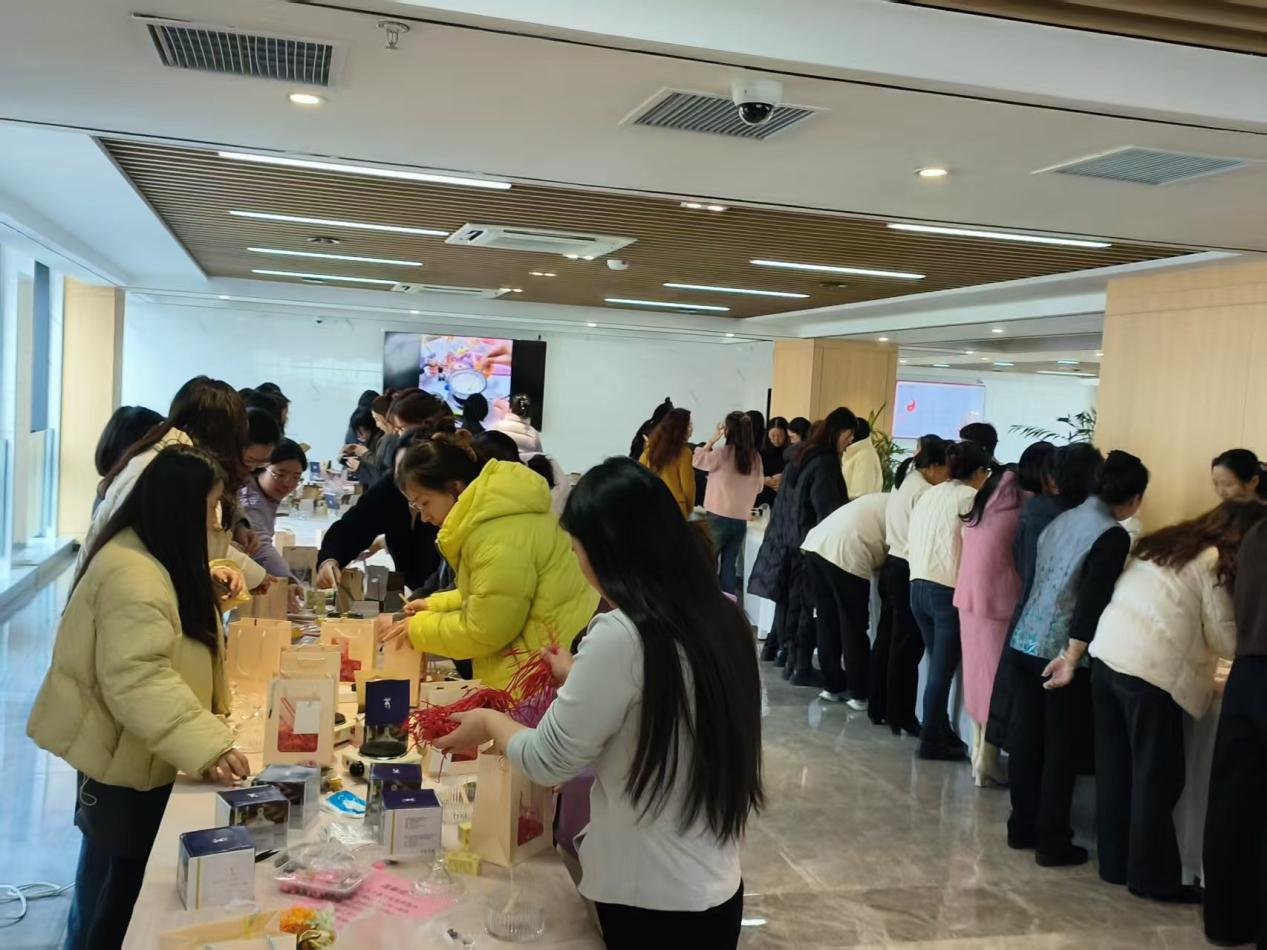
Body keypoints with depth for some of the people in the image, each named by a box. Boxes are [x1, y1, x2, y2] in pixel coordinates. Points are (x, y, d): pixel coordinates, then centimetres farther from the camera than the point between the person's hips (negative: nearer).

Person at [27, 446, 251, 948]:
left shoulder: (146, 554, 4)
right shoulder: (132, 573, -29)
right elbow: (139, 680, -37)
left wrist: (204, 583, 6)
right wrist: (206, 746, -44)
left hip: (131, 748, 10)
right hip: (124, 755, -10)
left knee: (110, 878, 25)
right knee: (119, 880, 8)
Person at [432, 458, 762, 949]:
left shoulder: (620, 635, -24)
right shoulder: (722, 617, -2)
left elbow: (547, 761, -15)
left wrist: (489, 722, 4)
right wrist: (581, 680, 23)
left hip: (650, 898, -7)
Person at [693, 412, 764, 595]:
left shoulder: (723, 453, -12)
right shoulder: (755, 457, 2)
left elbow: (697, 460, 3)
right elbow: (758, 487, 13)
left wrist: (713, 439, 5)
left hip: (719, 516, -4)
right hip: (741, 519, 4)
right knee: (729, 563, 10)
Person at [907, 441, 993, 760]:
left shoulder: (928, 495, 13)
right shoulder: (970, 497, -8)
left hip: (918, 586, 7)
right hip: (948, 590, -7)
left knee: (938, 665, 16)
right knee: (944, 669, 2)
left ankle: (942, 732, 23)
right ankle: (932, 740, 8)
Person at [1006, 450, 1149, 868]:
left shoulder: (1063, 519, 10)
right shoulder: (1113, 535, -12)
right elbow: (1092, 600, -20)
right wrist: (1071, 657, -21)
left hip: (1023, 642, 7)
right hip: (1058, 653, -7)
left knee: (1026, 739, 14)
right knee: (1061, 749, 4)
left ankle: (1022, 828, 25)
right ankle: (1052, 843, 11)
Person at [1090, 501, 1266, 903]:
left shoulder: (1162, 544, 18)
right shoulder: (1215, 562, -4)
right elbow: (1226, 639, -2)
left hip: (1106, 654, 8)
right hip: (1150, 671, -8)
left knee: (1114, 769, 15)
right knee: (1159, 778, 5)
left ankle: (1114, 863, 25)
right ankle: (1154, 877, 15)